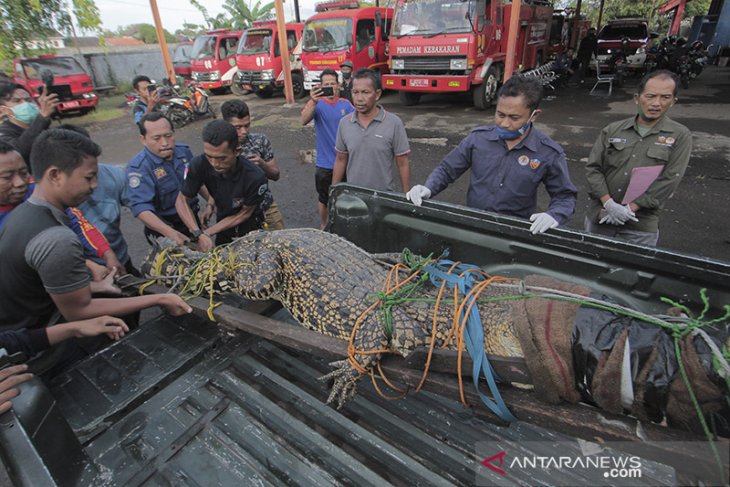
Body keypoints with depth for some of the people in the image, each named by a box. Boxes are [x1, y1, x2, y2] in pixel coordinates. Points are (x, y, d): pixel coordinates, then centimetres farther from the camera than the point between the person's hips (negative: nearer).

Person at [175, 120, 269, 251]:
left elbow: (245, 213, -19)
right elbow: (182, 200, -15)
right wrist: (199, 234, -29)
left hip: (251, 226, -2)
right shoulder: (199, 165, -27)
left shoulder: (255, 177, -34)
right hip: (223, 223, 3)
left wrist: (208, 232, -20)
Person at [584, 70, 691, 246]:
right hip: (599, 218, 2)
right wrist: (608, 203, -14)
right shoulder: (612, 130, 4)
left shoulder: (680, 136, 0)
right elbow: (592, 168, -2)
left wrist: (630, 208, -17)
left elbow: (669, 181, -9)